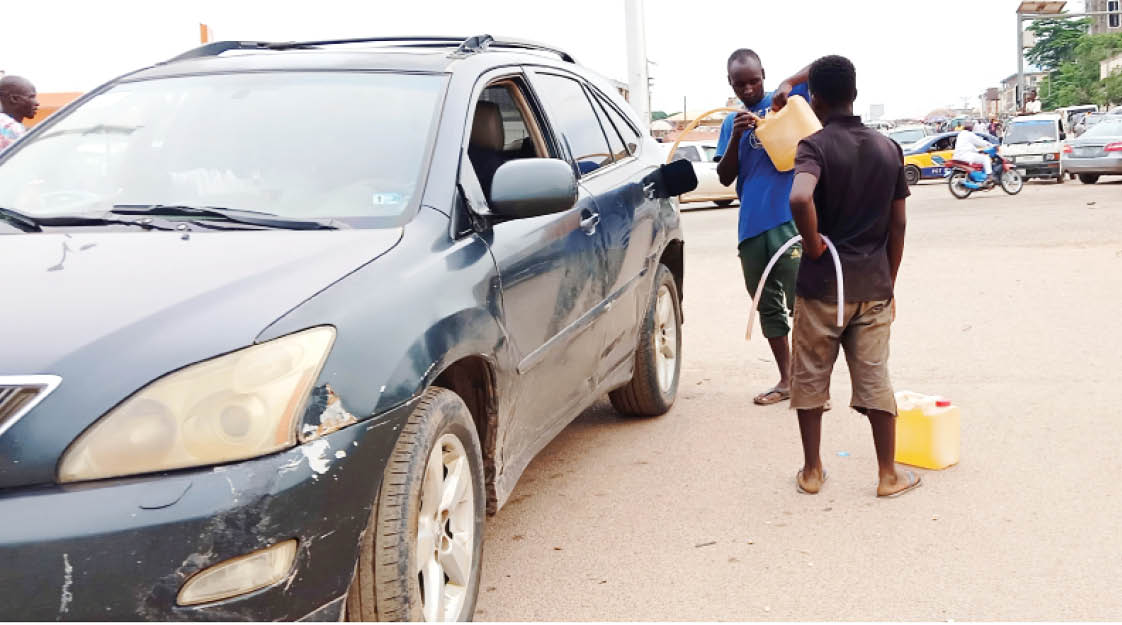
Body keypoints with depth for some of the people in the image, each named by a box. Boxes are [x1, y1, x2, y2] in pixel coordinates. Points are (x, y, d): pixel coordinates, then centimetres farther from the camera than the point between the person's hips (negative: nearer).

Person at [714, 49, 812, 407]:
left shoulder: (784, 102, 3)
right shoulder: (731, 123, 15)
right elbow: (725, 178, 6)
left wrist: (790, 83, -19)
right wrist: (735, 137, -8)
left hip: (789, 219, -5)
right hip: (750, 227, 6)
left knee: (801, 302, -8)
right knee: (768, 306, 12)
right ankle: (786, 381, 24)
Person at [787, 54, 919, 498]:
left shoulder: (816, 146, -11)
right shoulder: (888, 149, 5)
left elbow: (800, 198, -33)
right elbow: (897, 225, 7)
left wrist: (813, 244, -16)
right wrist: (888, 283, 15)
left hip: (822, 285, -4)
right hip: (874, 286, 4)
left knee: (810, 378, 11)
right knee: (875, 379, 11)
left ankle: (812, 471, 20)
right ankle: (889, 475, 16)